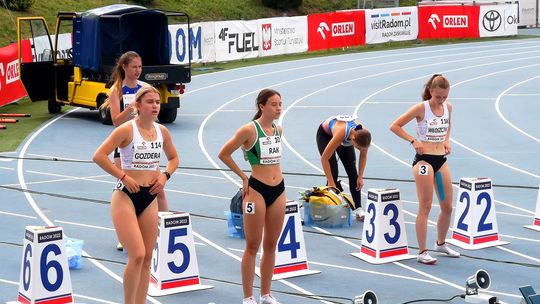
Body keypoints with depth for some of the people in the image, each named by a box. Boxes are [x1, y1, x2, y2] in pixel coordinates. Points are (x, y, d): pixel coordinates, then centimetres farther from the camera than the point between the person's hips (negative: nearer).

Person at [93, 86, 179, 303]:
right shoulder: (127, 130, -12)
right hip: (126, 196, -6)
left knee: (147, 257, 8)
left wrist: (165, 176, 4)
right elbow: (99, 156, -17)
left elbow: (173, 158, 23)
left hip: (150, 198, 6)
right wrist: (123, 176, -16)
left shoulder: (162, 131, 6)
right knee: (137, 256, -16)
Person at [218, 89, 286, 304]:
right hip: (257, 190, -6)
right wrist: (244, 178, -4)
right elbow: (224, 154, -7)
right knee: (253, 246, 0)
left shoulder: (278, 129, 8)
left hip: (278, 190, 6)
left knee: (271, 245, 11)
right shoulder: (249, 129, -11)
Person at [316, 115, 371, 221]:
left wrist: (360, 177, -10)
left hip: (346, 139, 4)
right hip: (325, 134, -4)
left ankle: (358, 209, -1)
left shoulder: (363, 134, -32)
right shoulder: (340, 134, -45)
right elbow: (324, 158, -35)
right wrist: (330, 183, -31)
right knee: (333, 173, -15)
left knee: (353, 172, -5)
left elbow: (363, 155, -9)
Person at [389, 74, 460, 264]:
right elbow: (395, 126, -9)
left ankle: (441, 243, 32)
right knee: (425, 207, -6)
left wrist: (446, 140, 10)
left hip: (441, 159, 6)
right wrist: (413, 141, -15)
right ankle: (422, 252, -1)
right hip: (424, 159, -6)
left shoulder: (448, 107, 5)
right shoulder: (421, 108, -11)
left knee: (448, 207, 11)